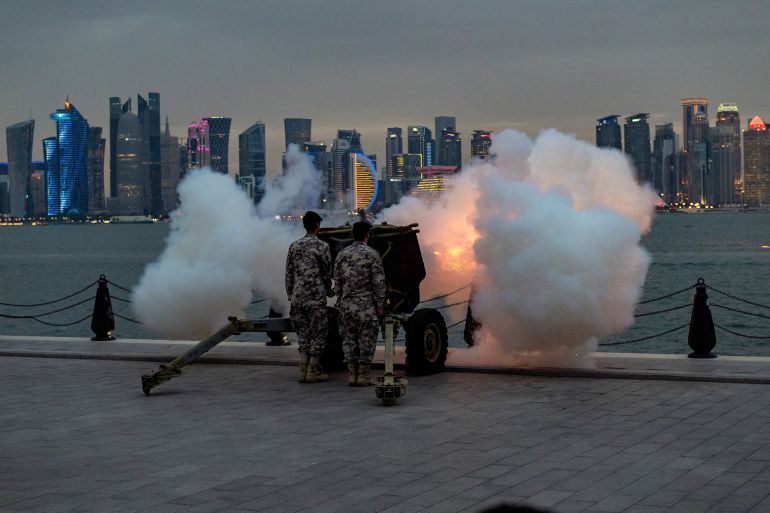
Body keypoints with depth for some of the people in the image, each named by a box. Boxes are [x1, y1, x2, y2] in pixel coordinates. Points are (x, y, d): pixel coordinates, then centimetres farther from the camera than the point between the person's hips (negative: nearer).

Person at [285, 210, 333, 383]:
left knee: (303, 335, 11)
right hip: (316, 298, -5)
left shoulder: (294, 246, 7)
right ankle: (313, 372, 4)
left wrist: (290, 295, 16)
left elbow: (289, 274, 8)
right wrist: (328, 291, 15)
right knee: (318, 335, 3)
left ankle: (303, 371, 9)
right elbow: (326, 273, -2)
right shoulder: (322, 246, -7)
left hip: (298, 297, 5)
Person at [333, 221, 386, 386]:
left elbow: (337, 281, 8)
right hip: (366, 305, -4)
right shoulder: (372, 255, -7)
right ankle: (363, 376, 3)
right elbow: (379, 283, -8)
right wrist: (380, 305, -2)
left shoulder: (342, 255, 5)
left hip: (346, 306, 4)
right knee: (366, 341, 3)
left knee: (349, 340, 10)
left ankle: (352, 375, 10)